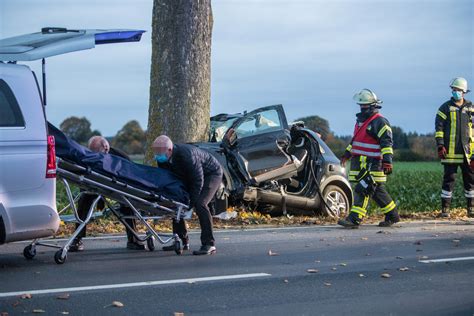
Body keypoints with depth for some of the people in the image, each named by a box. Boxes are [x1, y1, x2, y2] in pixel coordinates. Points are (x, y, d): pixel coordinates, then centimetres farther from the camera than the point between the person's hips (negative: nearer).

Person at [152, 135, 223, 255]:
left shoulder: (186, 155, -38)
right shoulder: (162, 159, -13)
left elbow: (198, 180, -32)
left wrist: (191, 201, -27)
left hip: (211, 173, -9)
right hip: (189, 177, 9)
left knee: (200, 204, -26)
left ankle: (208, 244, -25)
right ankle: (183, 241, 14)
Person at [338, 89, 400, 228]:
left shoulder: (380, 122, -10)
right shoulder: (361, 120, 20)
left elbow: (386, 143, -16)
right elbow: (355, 140, 32)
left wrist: (387, 161, -23)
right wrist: (347, 154, 32)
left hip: (373, 164, -9)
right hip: (360, 163, 9)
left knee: (363, 190, -14)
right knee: (377, 191, 13)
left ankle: (354, 219, -17)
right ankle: (393, 215, 23)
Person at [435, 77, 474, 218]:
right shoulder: (445, 108, 4)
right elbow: (439, 127, 0)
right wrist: (440, 145, -10)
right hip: (450, 152, -3)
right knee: (449, 179, -2)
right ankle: (445, 209, 2)